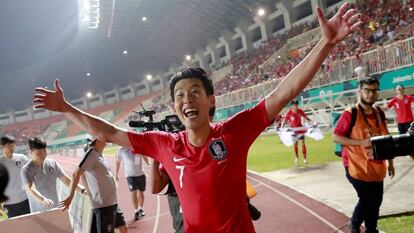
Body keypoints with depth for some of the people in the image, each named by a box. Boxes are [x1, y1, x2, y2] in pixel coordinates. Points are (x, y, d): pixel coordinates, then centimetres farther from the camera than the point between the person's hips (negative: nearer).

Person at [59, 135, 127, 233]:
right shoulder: (91, 154, -15)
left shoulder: (99, 154, 10)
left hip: (112, 202, 9)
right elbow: (76, 174, -19)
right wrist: (70, 197, -20)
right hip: (102, 204, -9)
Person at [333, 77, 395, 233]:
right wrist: (361, 142, -22)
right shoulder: (350, 114, -14)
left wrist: (390, 162, 13)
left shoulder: (380, 113, 6)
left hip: (377, 167, 6)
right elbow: (336, 137, -15)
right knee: (366, 199, -3)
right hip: (357, 166, -6)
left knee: (376, 200, 12)